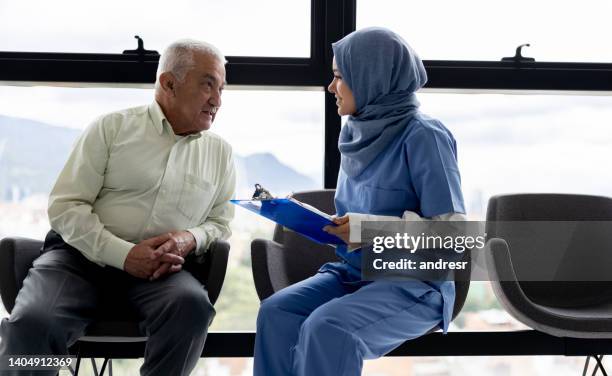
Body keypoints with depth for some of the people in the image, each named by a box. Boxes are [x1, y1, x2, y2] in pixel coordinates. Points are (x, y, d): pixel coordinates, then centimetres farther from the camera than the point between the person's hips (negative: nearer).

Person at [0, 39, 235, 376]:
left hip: (162, 269, 2)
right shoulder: (112, 128, 5)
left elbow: (221, 223, 19)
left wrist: (191, 239, -7)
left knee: (192, 305, -33)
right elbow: (65, 205, -1)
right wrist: (124, 254, -16)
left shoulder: (220, 152, 14)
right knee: (32, 322, -31)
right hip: (82, 255, -1)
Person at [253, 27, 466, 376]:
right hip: (354, 273, 7)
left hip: (414, 284, -6)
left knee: (327, 328, -30)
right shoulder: (358, 133, 8)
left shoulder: (424, 137, -14)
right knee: (276, 313, -18)